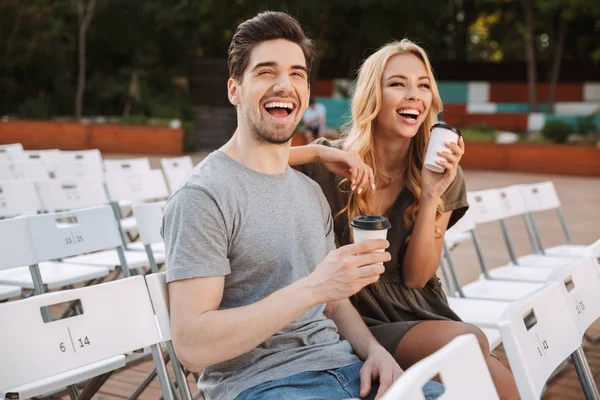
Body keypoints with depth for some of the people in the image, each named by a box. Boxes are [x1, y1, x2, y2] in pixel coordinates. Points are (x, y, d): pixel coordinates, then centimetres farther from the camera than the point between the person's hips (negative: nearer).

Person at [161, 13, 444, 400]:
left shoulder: (311, 193, 14)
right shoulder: (202, 197, -11)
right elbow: (191, 345, -17)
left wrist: (375, 350, -2)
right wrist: (310, 289, -24)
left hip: (341, 365, 7)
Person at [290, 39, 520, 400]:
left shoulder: (443, 174, 2)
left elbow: (416, 277, -4)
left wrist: (430, 195, -16)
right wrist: (322, 152, -30)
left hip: (424, 313, 4)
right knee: (470, 343, -28)